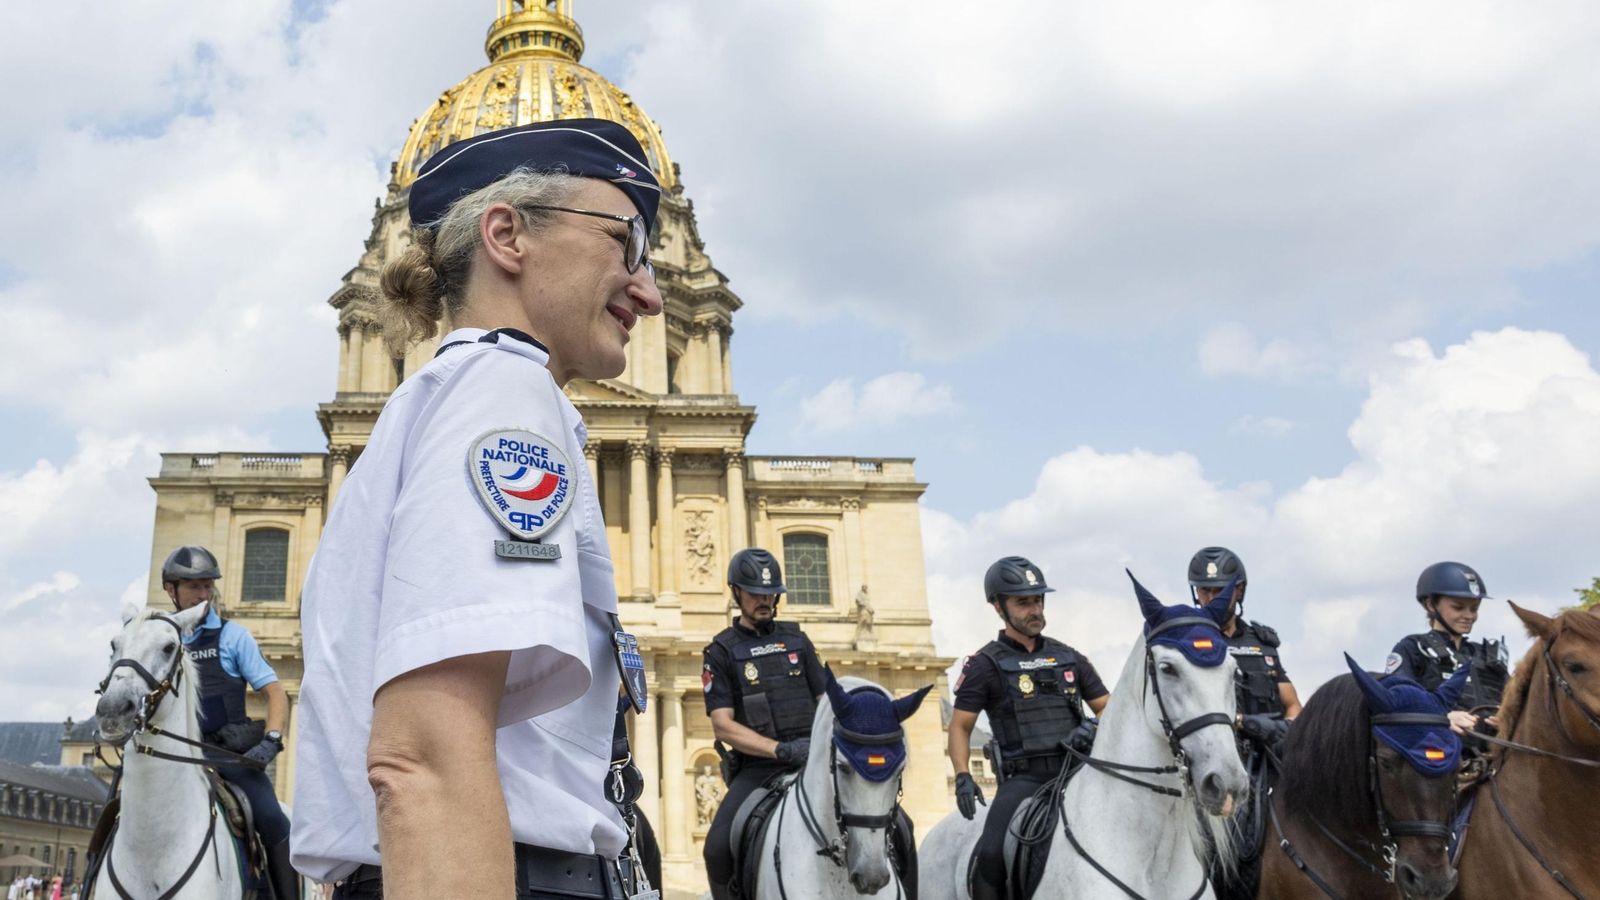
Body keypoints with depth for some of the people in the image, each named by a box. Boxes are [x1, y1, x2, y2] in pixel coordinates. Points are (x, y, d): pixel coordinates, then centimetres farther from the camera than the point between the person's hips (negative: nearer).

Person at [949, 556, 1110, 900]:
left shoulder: (1069, 658, 15)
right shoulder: (985, 665, 3)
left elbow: (1108, 707, 18)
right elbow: (960, 726, 4)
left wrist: (1093, 727, -6)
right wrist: (963, 777, -11)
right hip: (1024, 778, -3)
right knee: (991, 855, -23)